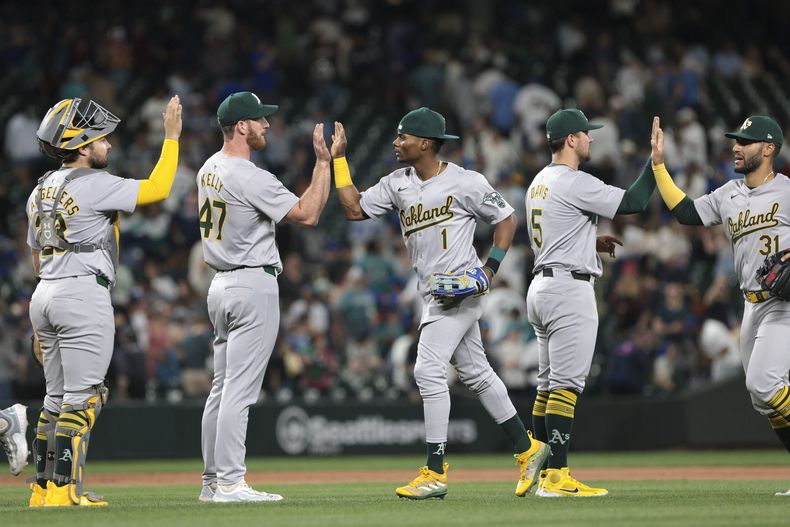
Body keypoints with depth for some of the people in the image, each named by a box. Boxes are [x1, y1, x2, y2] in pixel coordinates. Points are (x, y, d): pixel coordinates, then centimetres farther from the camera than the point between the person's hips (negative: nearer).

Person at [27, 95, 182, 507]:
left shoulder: (41, 190, 15)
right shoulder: (93, 184, -11)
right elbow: (157, 189, -13)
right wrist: (172, 135, -4)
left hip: (45, 295, 9)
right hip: (84, 294, -9)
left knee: (57, 397, 13)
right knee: (82, 397, -7)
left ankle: (44, 488, 13)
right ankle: (64, 489, -12)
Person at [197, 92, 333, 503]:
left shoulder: (208, 170, 10)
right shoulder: (250, 177, -18)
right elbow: (307, 214, -17)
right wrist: (323, 161, -12)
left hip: (221, 284, 9)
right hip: (253, 286, -9)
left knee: (223, 387, 12)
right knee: (240, 389, -9)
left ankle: (212, 481, 15)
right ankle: (230, 483, -10)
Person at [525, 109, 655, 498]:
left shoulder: (538, 183, 17)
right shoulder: (574, 183, -13)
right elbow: (633, 202, -16)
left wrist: (591, 243, 18)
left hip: (541, 286, 10)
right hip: (570, 287, -10)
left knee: (548, 386, 12)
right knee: (566, 384, -12)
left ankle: (540, 473, 13)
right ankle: (556, 477, -16)